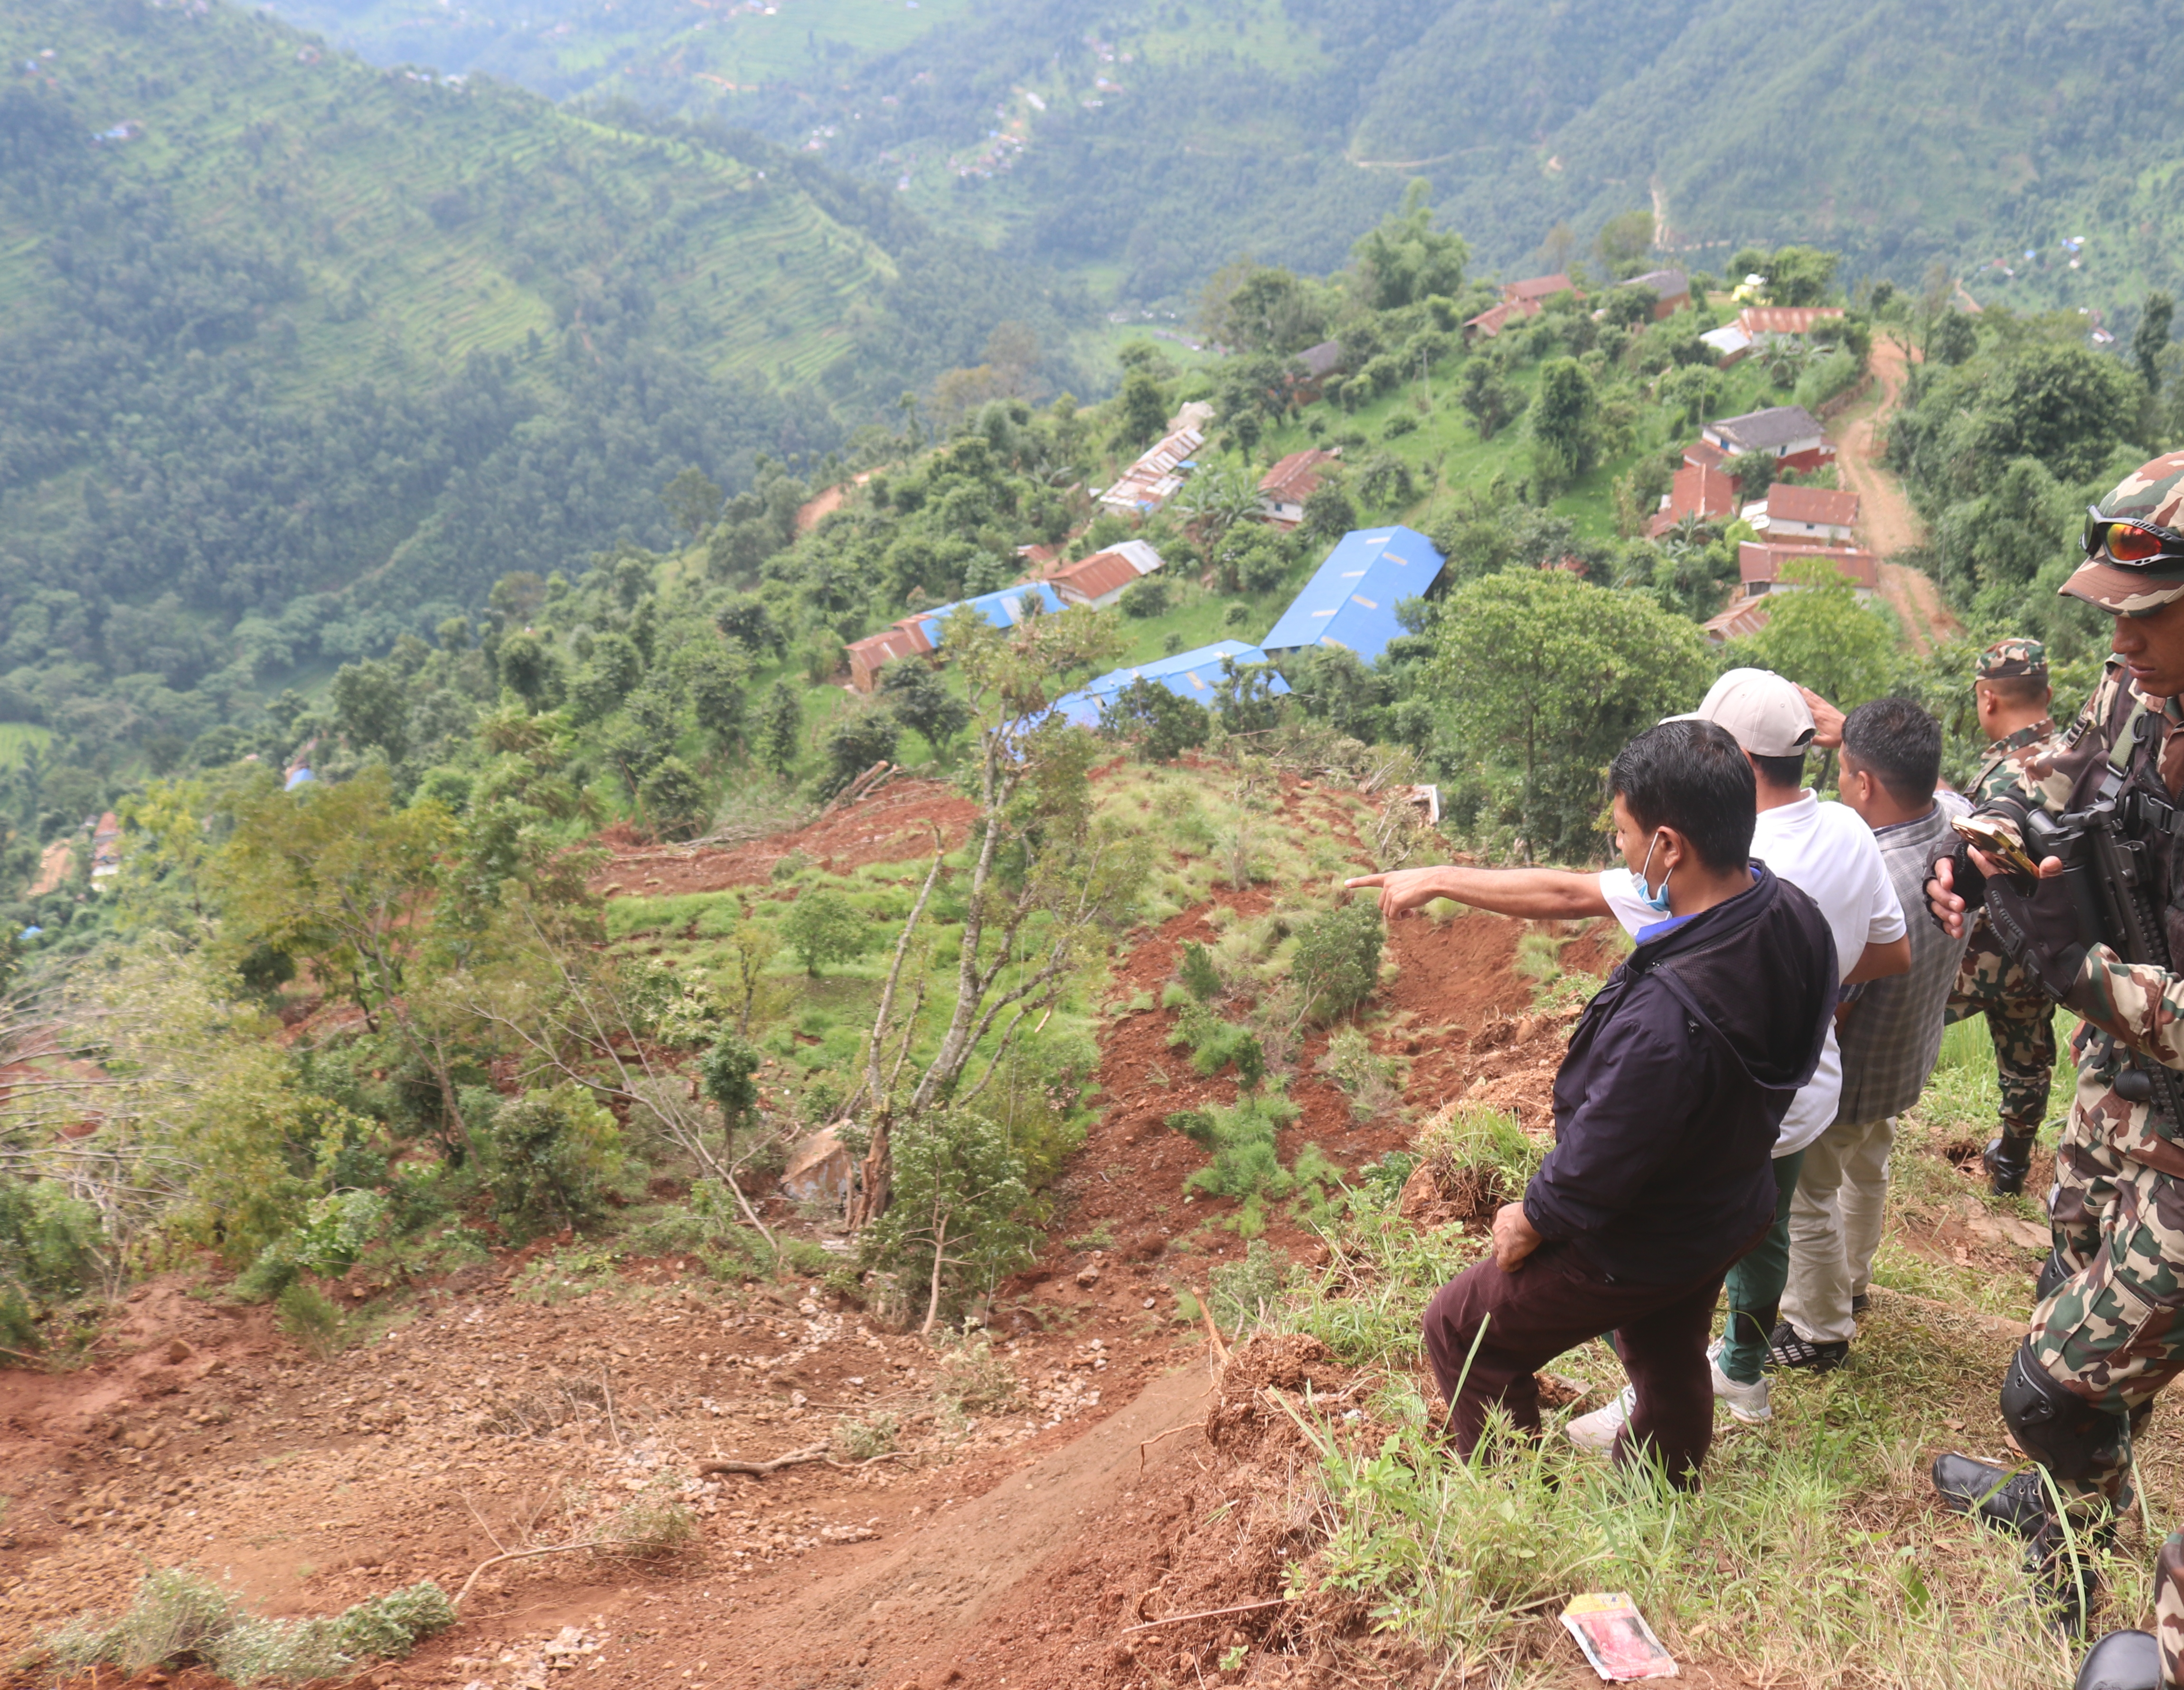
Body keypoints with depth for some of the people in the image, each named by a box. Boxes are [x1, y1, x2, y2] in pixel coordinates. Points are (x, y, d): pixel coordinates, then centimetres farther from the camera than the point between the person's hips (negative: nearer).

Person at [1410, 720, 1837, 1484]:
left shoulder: (1668, 1014, -43)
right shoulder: (1793, 916, -17)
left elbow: (1597, 1169, -30)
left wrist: (1531, 1222, -9)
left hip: (1633, 1247, -8)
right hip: (1732, 1213, 8)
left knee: (1460, 1329, 13)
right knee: (1670, 1365, 31)